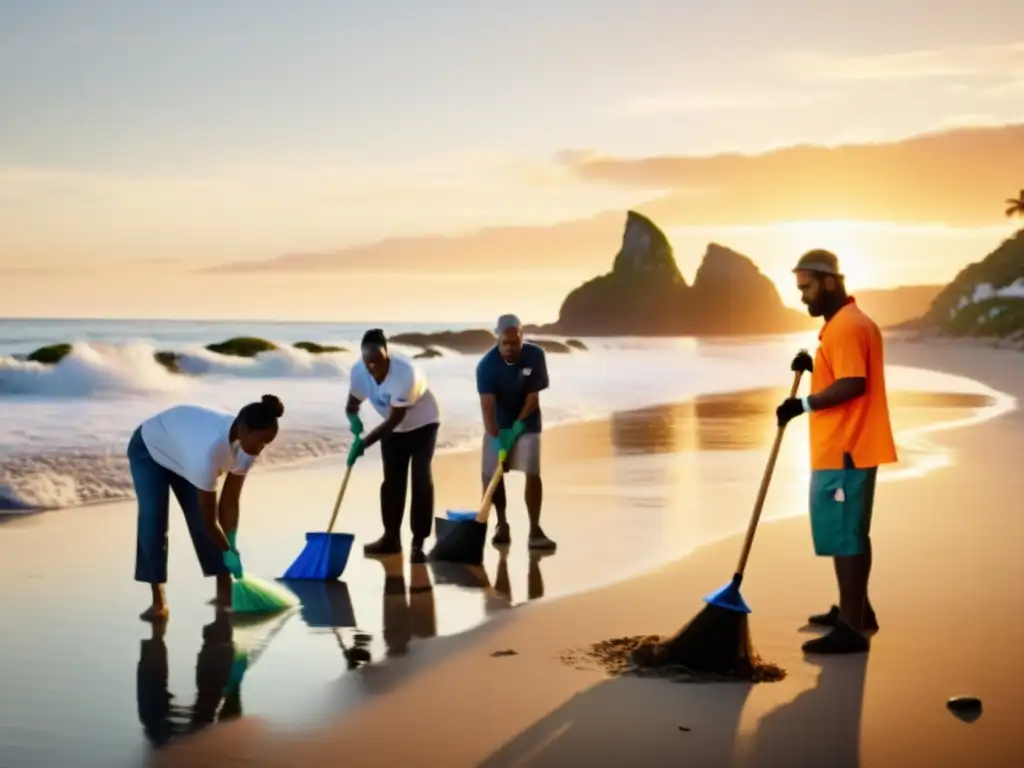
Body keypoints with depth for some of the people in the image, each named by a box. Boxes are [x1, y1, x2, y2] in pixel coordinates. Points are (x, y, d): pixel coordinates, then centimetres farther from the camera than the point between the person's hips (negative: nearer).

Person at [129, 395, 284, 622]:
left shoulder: (246, 445, -25)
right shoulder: (208, 451, -46)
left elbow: (230, 503, -16)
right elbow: (210, 518, -34)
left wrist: (231, 548, -17)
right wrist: (228, 552, -22)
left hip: (181, 451, 6)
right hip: (149, 449, -6)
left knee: (199, 518, -4)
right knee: (153, 520, -17)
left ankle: (224, 590, 2)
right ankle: (158, 601, -10)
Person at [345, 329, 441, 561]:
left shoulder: (405, 372, -38)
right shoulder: (358, 371, -21)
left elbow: (394, 419, -34)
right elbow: (352, 404, -8)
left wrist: (364, 443, -36)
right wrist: (354, 420, -31)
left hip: (422, 424, -5)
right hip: (393, 428, 5)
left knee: (421, 480, -12)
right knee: (392, 480, 6)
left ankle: (418, 542, -10)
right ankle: (391, 537, 17)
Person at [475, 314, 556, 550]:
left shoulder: (535, 356, -19)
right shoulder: (486, 365, -23)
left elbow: (533, 396, -15)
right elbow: (487, 405, -27)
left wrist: (517, 426, -19)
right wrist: (496, 436, -36)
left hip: (527, 423, -1)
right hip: (498, 425, 1)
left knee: (532, 473, -13)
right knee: (491, 474, 0)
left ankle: (535, 530, -12)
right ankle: (502, 525, 17)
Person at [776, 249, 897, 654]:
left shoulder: (846, 326, -17)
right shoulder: (848, 322, 17)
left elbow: (852, 385, -26)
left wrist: (804, 404, -21)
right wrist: (813, 367, 11)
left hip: (843, 452, -11)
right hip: (846, 449, 11)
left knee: (843, 536, -8)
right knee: (848, 533, 19)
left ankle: (851, 628, -4)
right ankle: (856, 610, 31)